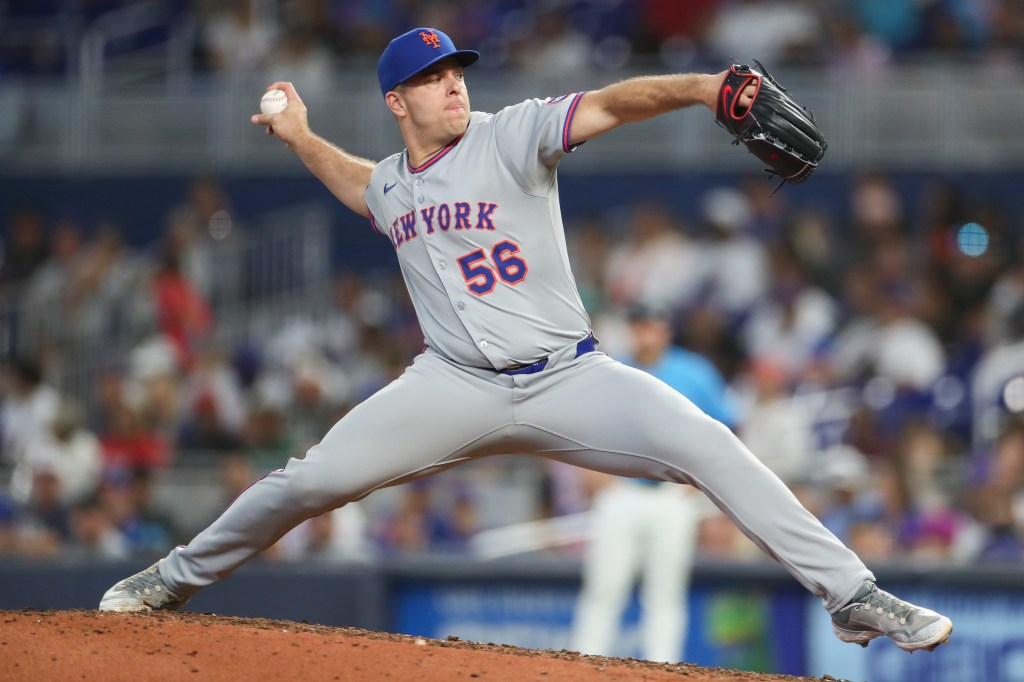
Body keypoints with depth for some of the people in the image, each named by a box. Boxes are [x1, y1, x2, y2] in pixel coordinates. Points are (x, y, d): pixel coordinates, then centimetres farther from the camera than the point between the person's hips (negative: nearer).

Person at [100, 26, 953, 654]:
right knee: (310, 480, -3)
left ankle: (851, 594, -19)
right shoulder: (393, 184, 9)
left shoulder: (512, 137, -7)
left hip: (568, 380, -3)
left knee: (708, 445, -23)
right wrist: (301, 138, 26)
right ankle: (178, 578, 21)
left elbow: (608, 105, -24)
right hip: (455, 389, 3)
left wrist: (701, 87, -39)